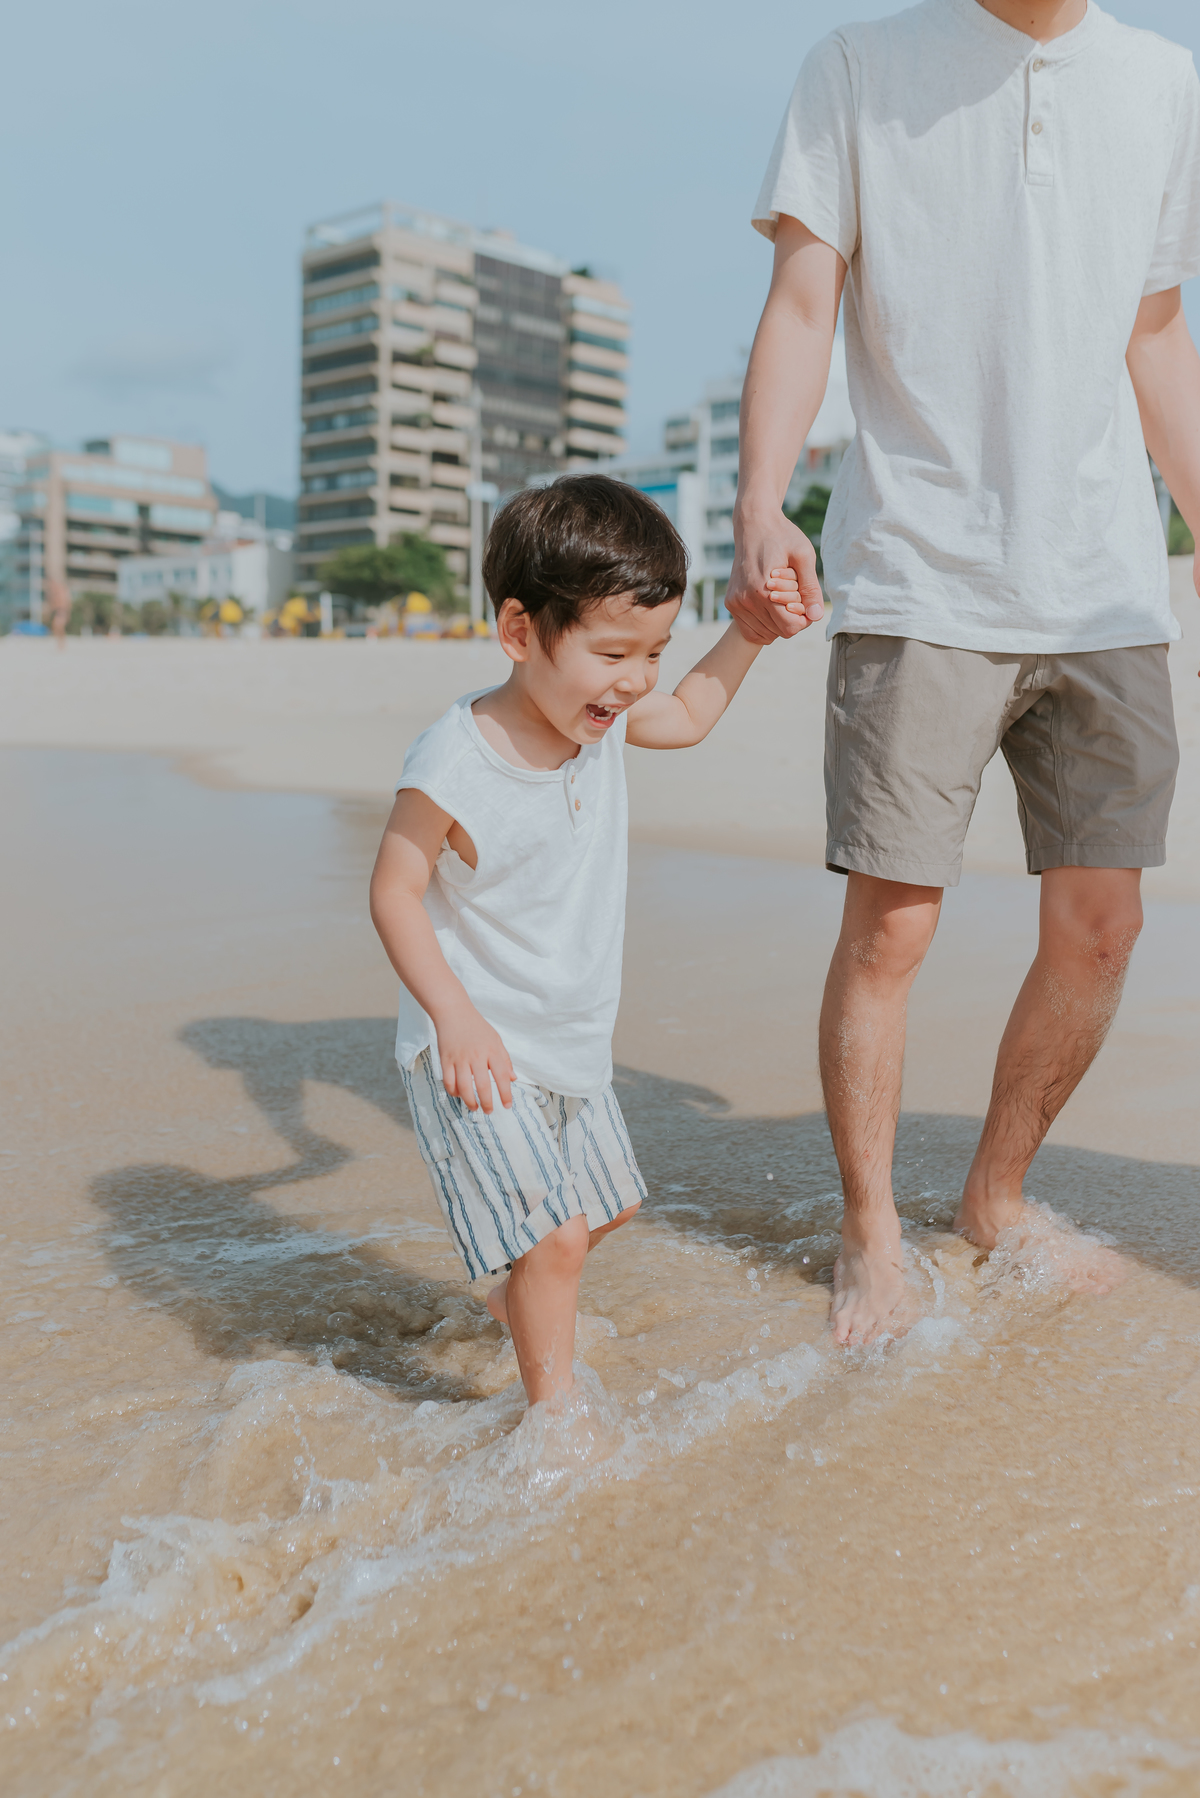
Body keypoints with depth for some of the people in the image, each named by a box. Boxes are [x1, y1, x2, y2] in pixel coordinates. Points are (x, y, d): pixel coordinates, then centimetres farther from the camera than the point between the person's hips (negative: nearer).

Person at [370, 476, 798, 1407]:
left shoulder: (604, 718, -6)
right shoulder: (452, 767, -27)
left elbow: (686, 717, 16)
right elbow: (395, 891, -19)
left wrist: (747, 632, 8)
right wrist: (454, 1016, -27)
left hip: (572, 1043, 8)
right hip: (479, 1051, -8)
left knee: (608, 1204, 25)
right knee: (555, 1238, -11)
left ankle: (514, 1290, 53)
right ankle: (554, 1407, 13)